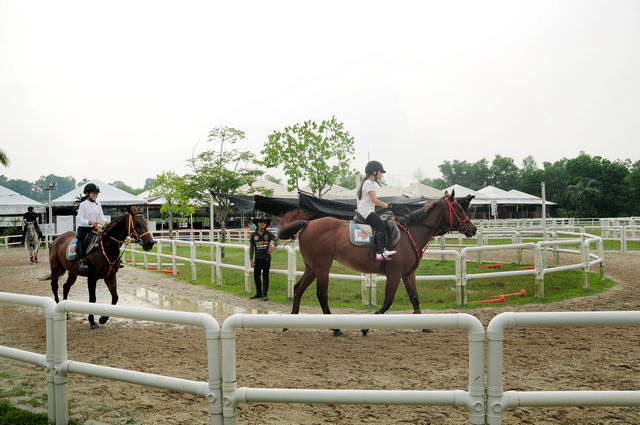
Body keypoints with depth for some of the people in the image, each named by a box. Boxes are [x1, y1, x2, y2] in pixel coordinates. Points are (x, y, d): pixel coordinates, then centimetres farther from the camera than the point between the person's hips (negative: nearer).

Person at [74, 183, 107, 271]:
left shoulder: (98, 204, 12)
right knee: (81, 241, -30)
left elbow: (101, 217, 10)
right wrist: (90, 222, -29)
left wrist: (106, 222, -11)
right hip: (83, 228, -5)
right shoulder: (83, 204, -5)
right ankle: (82, 261, -42)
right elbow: (79, 218, -13)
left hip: (94, 228, 5)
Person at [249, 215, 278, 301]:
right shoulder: (253, 234, 4)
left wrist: (272, 245, -19)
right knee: (256, 276, 6)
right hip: (257, 259, 2)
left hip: (266, 259, -2)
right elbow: (251, 247, 8)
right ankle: (259, 293, 21)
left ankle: (265, 294, 11)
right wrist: (251, 259, 4)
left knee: (265, 277, 2)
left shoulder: (268, 233, 1)